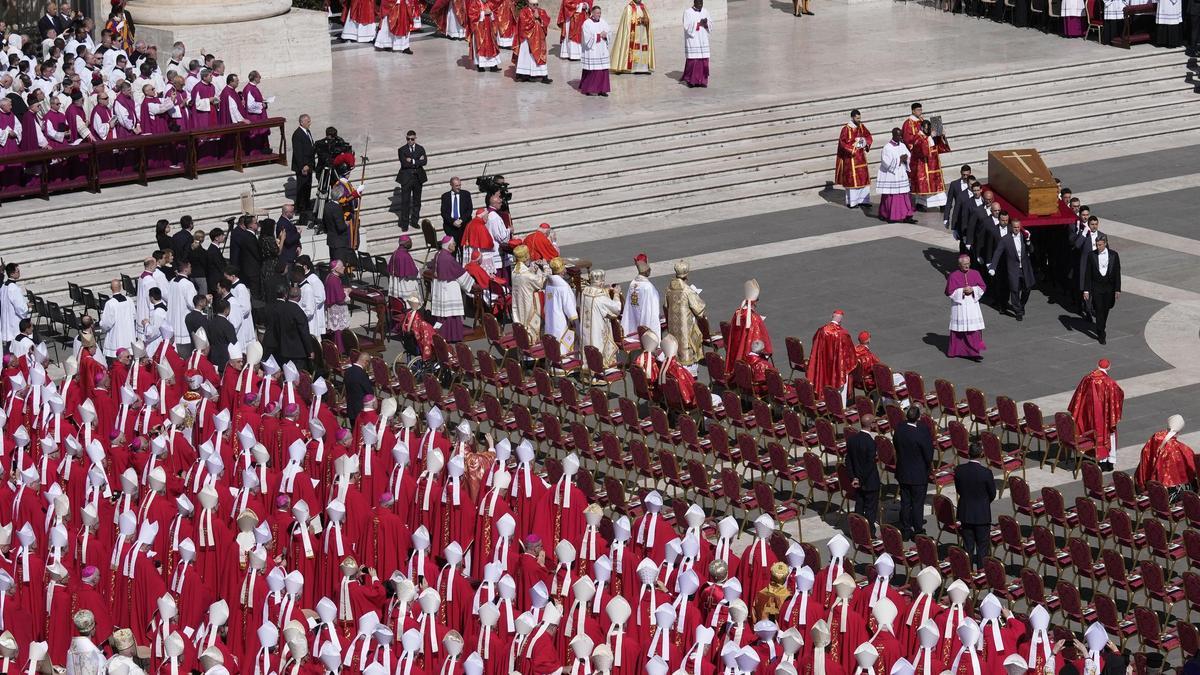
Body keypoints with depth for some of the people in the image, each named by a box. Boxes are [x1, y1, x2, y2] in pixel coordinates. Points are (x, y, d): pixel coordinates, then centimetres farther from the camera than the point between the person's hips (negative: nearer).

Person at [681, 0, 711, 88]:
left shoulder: (705, 12, 7)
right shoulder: (687, 12, -8)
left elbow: (710, 25, 5)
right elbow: (687, 26, -16)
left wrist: (705, 24, -17)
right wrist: (699, 24, -20)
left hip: (703, 40, 5)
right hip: (692, 40, -5)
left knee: (703, 60, 0)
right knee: (692, 60, -7)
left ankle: (701, 81, 5)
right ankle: (690, 80, 4)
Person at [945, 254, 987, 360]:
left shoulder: (975, 274, 4)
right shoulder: (953, 276, -7)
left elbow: (982, 287, 5)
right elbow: (949, 291, -8)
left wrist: (972, 289, -12)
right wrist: (962, 291, -16)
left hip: (973, 304, 3)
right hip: (959, 305, -3)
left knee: (974, 327, -3)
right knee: (959, 328, 4)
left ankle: (975, 351, -1)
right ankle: (955, 350, 19)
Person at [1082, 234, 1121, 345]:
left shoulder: (1113, 255, -4)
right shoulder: (1092, 255, -5)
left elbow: (1117, 273, 0)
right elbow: (1088, 274, -2)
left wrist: (1117, 290, -3)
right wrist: (1086, 290, -6)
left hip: (1109, 287, 1)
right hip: (1096, 287, -1)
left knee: (1105, 310, 13)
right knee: (1099, 310, -5)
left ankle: (1101, 329, 35)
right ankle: (1101, 335, -1)